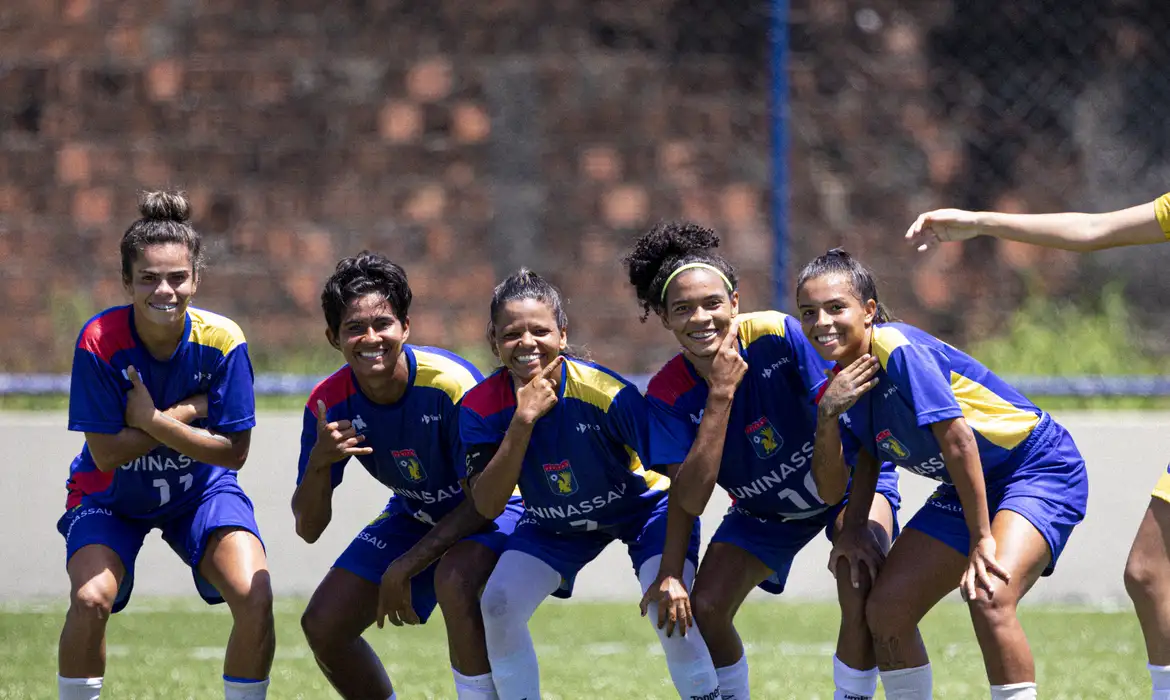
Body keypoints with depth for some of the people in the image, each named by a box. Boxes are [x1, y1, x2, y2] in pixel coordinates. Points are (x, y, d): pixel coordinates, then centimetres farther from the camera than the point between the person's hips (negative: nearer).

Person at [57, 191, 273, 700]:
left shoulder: (221, 341, -20)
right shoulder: (99, 341, -24)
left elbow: (233, 452, -18)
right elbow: (106, 452, -22)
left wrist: (152, 421, -27)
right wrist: (186, 413, -24)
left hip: (201, 488, 1)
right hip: (111, 493, -1)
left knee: (254, 599, -20)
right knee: (90, 598, -27)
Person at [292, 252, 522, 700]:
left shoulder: (451, 384, -30)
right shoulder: (329, 403, -16)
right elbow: (308, 528, -13)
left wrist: (406, 566, -27)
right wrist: (319, 463, -34)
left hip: (489, 513, -6)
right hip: (413, 515, 6)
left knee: (454, 580, -38)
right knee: (322, 625, -3)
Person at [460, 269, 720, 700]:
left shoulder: (607, 394, -32)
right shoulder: (482, 406, -22)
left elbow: (676, 479, -24)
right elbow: (487, 505, -28)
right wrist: (523, 421, -38)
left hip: (641, 507, -4)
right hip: (555, 522, 4)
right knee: (498, 604, -16)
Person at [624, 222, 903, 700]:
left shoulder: (779, 336, -29)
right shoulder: (669, 393, -21)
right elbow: (689, 499, -32)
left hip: (848, 480, -3)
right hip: (763, 509, 3)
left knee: (860, 592, -28)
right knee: (704, 608, -10)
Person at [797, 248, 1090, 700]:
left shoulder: (899, 350, -25)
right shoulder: (843, 381, -1)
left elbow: (958, 441, -27)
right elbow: (869, 453, 18)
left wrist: (982, 539, -24)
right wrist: (854, 526, 4)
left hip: (1040, 467, -9)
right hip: (963, 490, 9)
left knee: (988, 596, -31)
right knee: (885, 609, 3)